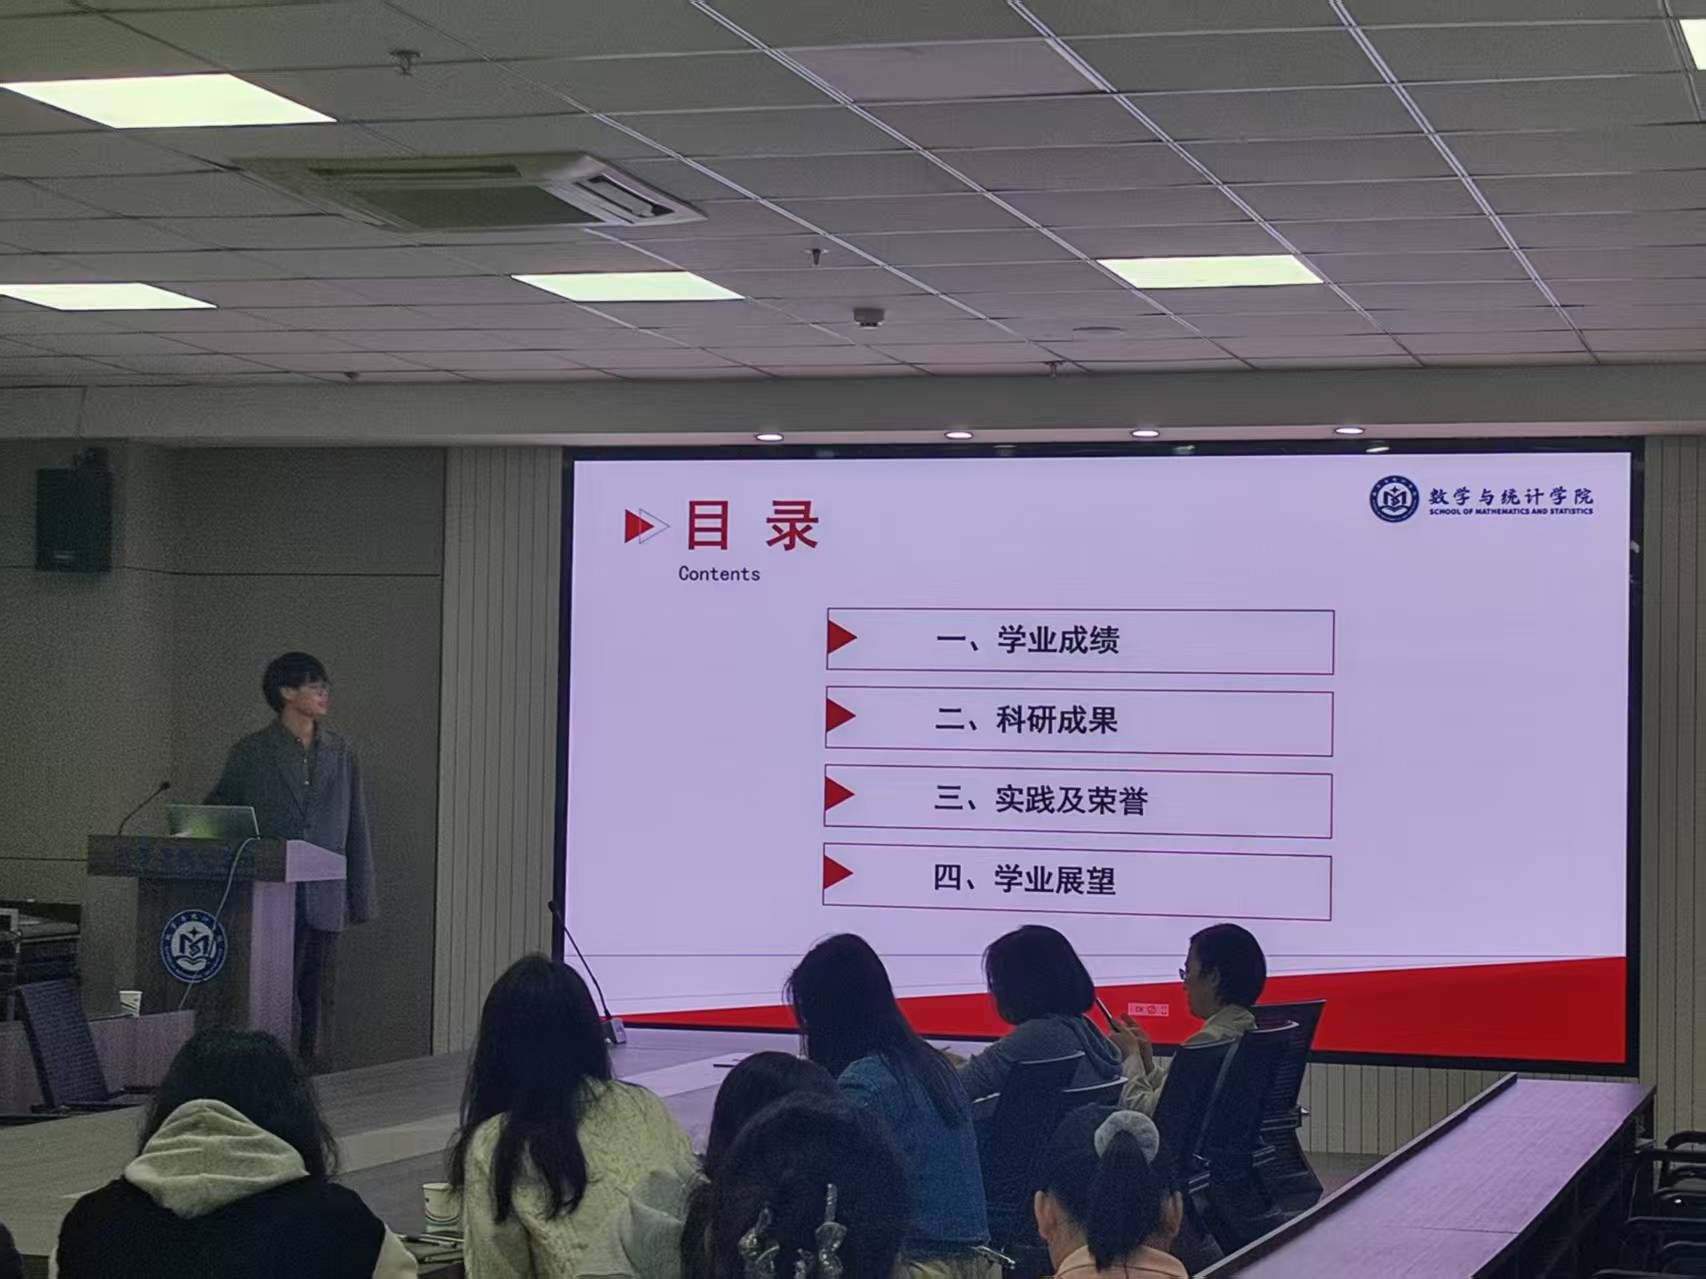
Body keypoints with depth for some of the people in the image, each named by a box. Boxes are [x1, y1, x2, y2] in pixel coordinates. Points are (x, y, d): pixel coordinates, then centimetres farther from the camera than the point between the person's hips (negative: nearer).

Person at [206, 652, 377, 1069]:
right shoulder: (251, 753, 3)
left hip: (323, 901, 3)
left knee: (319, 1000, 4)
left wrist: (361, 898, 7)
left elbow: (356, 831, 12)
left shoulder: (340, 754, 11)